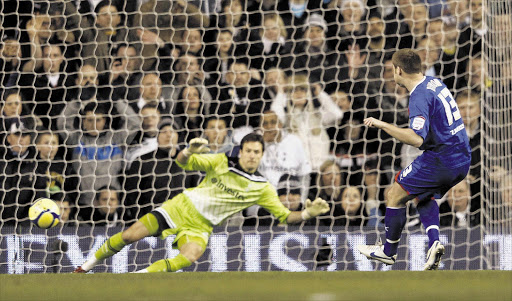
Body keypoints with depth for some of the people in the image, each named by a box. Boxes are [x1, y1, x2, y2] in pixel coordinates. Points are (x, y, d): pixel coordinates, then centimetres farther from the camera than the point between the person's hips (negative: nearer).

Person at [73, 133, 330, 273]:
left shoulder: (263, 188, -1)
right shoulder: (222, 162, -2)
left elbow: (284, 216, -1)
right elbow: (183, 163, -2)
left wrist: (306, 214, -20)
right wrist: (189, 152, -26)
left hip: (201, 226, 0)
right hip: (182, 206, 0)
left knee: (189, 257, -33)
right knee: (129, 236, -8)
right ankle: (87, 266, 14)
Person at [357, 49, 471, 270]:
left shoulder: (420, 97, -19)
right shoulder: (434, 82, 9)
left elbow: (417, 139, -31)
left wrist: (382, 125, -28)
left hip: (440, 159, -9)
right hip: (462, 159, 9)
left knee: (395, 195, 6)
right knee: (423, 197, 28)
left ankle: (388, 251, 19)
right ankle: (434, 242, 5)